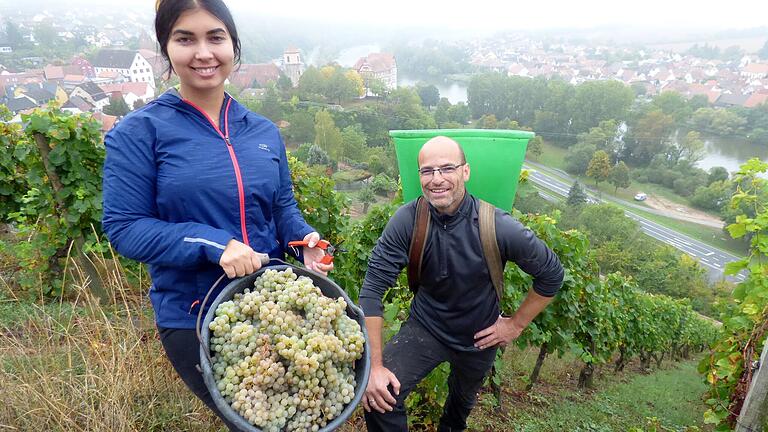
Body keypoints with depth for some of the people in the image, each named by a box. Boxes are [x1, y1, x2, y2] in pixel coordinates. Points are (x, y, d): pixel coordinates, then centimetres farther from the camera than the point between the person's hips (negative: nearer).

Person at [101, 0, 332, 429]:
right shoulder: (140, 131, -10)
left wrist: (305, 241, -11)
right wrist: (214, 244, -25)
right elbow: (123, 227, -12)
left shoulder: (264, 132, 4)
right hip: (193, 317, -4)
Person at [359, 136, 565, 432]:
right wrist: (375, 365, -26)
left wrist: (517, 324, -6)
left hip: (478, 338, 1)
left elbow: (552, 275, -11)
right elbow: (373, 288, -23)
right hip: (425, 326, 0)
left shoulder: (500, 228, -27)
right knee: (379, 396, -23)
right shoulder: (407, 220, -25)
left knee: (463, 398, 28)